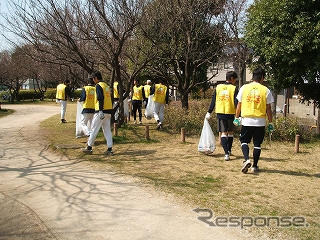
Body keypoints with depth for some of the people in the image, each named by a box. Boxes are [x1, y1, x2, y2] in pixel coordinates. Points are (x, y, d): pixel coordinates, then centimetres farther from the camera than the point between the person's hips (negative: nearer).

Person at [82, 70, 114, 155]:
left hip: (101, 111, -8)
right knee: (107, 130, 8)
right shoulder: (106, 85, 17)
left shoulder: (98, 86, -9)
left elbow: (101, 98, -20)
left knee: (94, 129, 3)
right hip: (109, 111, 8)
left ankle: (89, 147, 12)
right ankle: (110, 149, 6)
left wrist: (100, 111, -24)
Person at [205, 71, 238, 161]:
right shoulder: (234, 88, -5)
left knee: (223, 133, 3)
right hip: (230, 113, -2)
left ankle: (226, 153, -10)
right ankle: (229, 151, 29)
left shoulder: (218, 87, 5)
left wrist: (209, 112, 13)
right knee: (230, 132, 16)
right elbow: (236, 103, -10)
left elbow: (213, 101, 7)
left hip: (220, 113, 2)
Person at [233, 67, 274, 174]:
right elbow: (268, 109, 0)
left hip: (246, 120, 0)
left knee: (244, 141, 13)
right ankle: (255, 166, 15)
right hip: (260, 122, 0)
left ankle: (246, 159, -8)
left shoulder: (244, 88, 0)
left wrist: (236, 118, 15)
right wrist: (270, 123, 8)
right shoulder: (265, 90, -2)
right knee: (257, 144, 10)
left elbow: (239, 105, 4)